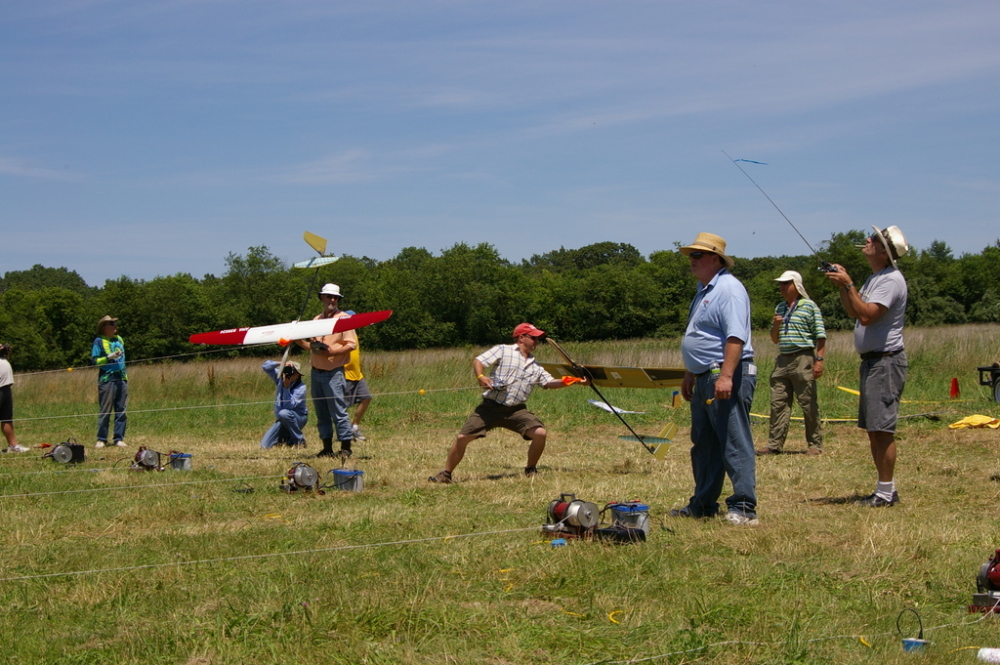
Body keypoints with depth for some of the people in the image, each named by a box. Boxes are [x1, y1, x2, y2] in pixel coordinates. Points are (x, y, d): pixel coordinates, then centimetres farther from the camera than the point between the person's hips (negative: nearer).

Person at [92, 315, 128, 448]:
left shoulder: (119, 339, 16)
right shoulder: (99, 341, -1)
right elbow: (94, 360, -6)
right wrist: (109, 357, -17)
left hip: (121, 378, 5)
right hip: (107, 379, -5)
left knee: (121, 410, 3)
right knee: (105, 410, -4)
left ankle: (119, 438, 8)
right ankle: (101, 439, 3)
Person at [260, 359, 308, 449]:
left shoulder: (301, 388, -20)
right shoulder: (280, 379, -3)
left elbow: (289, 405, -30)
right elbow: (265, 366, -4)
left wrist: (286, 386, -35)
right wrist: (281, 363, -19)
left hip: (298, 419, -5)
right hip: (282, 420, 5)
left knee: (284, 413, -41)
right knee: (265, 446, -10)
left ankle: (300, 441, -21)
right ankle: (287, 437, 19)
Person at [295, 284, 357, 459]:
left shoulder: (344, 318, 0)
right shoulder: (316, 320, 18)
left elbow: (352, 344, -8)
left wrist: (333, 351, -21)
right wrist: (298, 341, 1)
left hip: (334, 372, -6)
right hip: (316, 372, 6)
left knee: (338, 411, -8)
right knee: (321, 413, 8)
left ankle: (345, 448, -4)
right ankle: (327, 448, 14)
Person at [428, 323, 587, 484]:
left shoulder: (535, 366, 17)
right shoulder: (503, 350, 1)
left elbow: (549, 382, 10)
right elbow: (478, 361, -6)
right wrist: (480, 376, -26)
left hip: (516, 410, 4)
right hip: (490, 407, -4)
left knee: (540, 433, -15)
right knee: (463, 438, -10)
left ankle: (531, 470, 7)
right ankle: (446, 474, 8)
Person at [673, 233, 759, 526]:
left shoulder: (728, 289, -13)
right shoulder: (704, 290, 20)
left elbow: (736, 337, -23)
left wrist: (726, 376, -30)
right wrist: (690, 375, 26)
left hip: (726, 378, -11)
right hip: (704, 379, 11)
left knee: (735, 443, -10)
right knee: (703, 444, 15)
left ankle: (743, 507, -9)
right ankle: (703, 504, 23)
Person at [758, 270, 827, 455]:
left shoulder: (809, 306, -1)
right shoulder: (779, 308, 17)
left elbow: (820, 335, -4)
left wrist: (819, 359, -13)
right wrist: (775, 325, 3)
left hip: (803, 359, -6)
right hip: (783, 360, 6)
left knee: (808, 404, -2)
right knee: (778, 403, 2)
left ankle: (815, 445, 4)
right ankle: (774, 445, 4)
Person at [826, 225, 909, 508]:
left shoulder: (891, 279, -15)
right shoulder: (874, 277, 16)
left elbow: (866, 315, -24)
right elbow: (853, 312, 18)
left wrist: (848, 284, -18)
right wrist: (842, 286, 6)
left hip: (886, 361, -10)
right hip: (871, 360, 10)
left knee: (882, 429, -8)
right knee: (873, 429, 12)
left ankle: (886, 492, -4)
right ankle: (886, 488, 19)